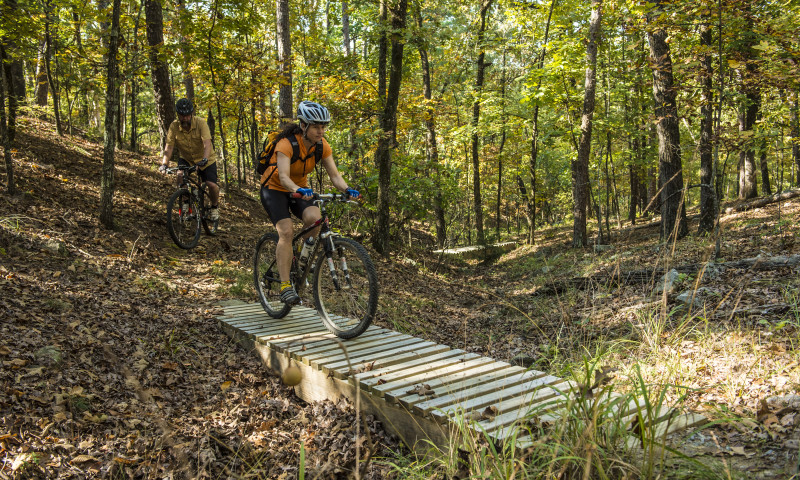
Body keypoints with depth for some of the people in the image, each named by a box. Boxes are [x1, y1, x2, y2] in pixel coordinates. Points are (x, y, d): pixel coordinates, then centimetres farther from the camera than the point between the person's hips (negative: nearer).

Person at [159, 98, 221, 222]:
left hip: (205, 159, -2)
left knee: (212, 185, -17)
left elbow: (207, 143, -33)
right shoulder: (174, 126, -15)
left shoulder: (200, 123, -23)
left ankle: (215, 207, 14)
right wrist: (164, 163, -33)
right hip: (186, 158, 2)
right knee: (180, 176, -27)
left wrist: (205, 159, -50)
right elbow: (168, 147, -18)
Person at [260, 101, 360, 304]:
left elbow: (334, 175, -18)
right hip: (274, 189, -4)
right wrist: (299, 191, -61)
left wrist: (347, 190, -38)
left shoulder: (322, 145, -13)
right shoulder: (286, 144, -29)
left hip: (300, 189, 4)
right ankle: (285, 285, -20)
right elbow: (283, 176, -41)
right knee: (286, 231, -24)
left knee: (314, 217, -27)